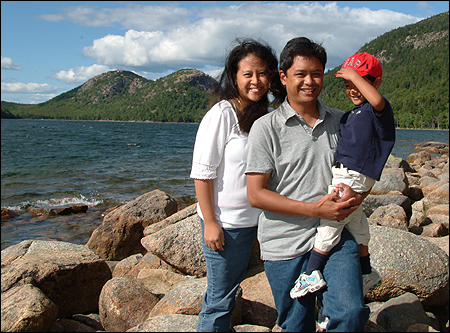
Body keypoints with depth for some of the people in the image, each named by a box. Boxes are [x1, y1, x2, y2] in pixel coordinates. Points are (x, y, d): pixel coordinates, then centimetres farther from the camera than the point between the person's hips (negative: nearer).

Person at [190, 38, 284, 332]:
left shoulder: (267, 115, 5)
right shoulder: (222, 115, -15)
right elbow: (202, 173, -15)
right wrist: (210, 222, -17)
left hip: (253, 218, 7)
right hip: (225, 222, -6)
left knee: (232, 288, 21)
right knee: (220, 299, 5)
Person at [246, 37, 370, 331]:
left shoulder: (340, 122, 9)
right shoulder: (266, 128, -4)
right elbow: (256, 194, -9)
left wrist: (357, 194, -5)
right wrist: (315, 209, -15)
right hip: (286, 245, -2)